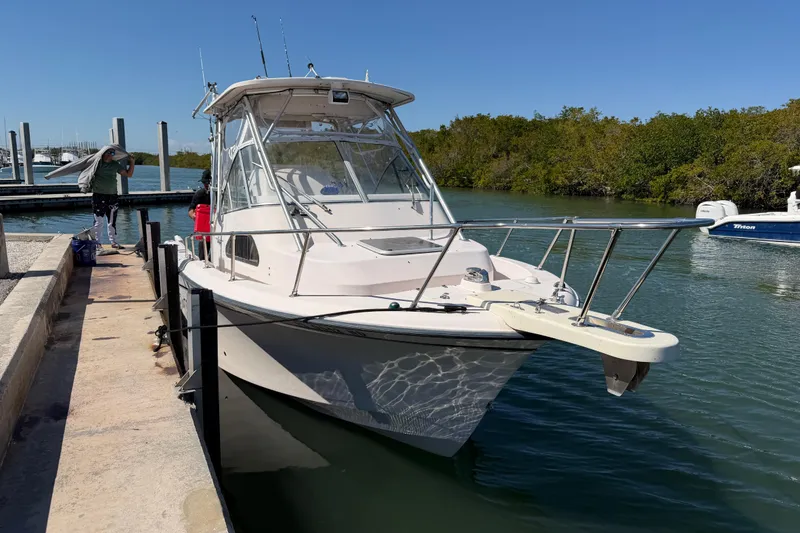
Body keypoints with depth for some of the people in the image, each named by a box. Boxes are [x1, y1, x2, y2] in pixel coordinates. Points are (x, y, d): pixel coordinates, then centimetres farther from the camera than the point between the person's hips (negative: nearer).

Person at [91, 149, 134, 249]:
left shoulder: (115, 165, 9)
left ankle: (114, 242, 19)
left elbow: (129, 174, 12)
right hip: (98, 195, -4)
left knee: (112, 221, 10)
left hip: (112, 196, 4)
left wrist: (132, 163, 5)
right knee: (98, 221, -2)